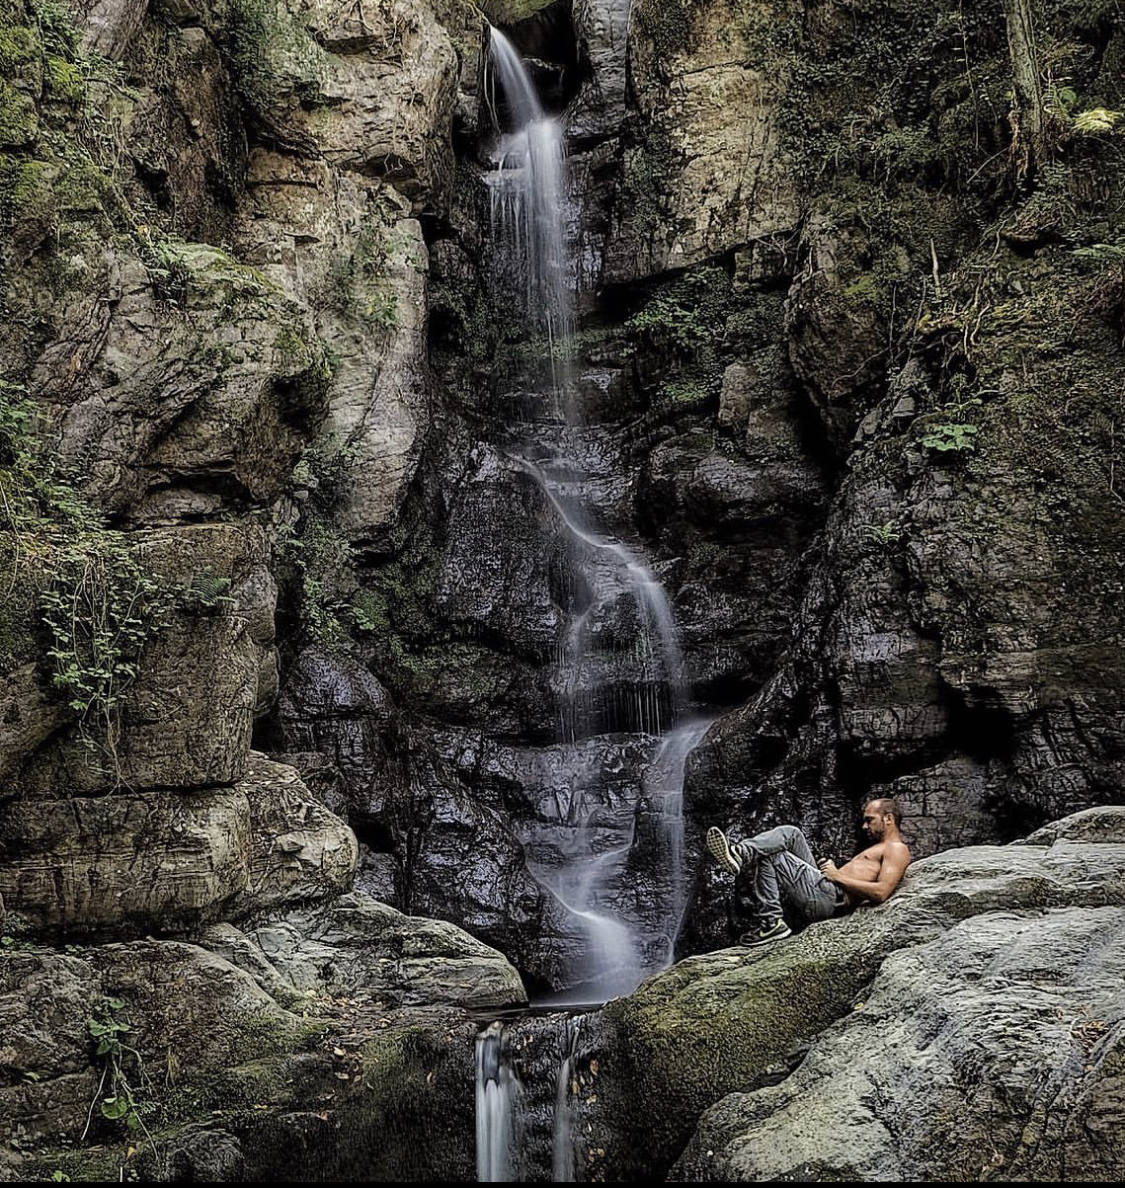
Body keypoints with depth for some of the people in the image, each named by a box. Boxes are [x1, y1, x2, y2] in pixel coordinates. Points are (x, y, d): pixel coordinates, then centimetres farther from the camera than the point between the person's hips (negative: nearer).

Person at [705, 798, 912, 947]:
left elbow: (881, 893, -15)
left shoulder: (897, 849, 1)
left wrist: (839, 876, -9)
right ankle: (742, 854, -22)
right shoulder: (877, 848, 32)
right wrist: (830, 869, 12)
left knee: (765, 857, -11)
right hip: (823, 888, 9)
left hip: (831, 897, -9)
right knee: (790, 833, -1)